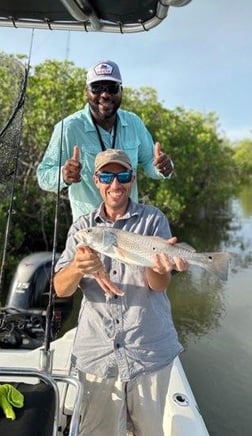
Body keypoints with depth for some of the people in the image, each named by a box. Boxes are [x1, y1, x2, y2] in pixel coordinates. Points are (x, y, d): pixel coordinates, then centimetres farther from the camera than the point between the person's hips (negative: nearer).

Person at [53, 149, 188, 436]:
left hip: (149, 350, 0)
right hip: (97, 353, 1)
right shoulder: (81, 227, 4)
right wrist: (78, 268, -28)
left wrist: (158, 265, -33)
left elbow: (160, 285, -10)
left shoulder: (153, 220, -1)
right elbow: (60, 289, -5)